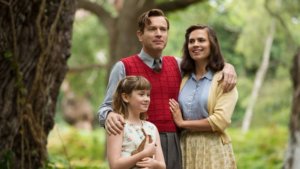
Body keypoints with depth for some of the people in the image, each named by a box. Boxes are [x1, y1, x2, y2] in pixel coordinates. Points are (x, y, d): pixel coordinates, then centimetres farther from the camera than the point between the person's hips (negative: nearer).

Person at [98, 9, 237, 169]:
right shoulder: (123, 67, 0)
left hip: (175, 145, 4)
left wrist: (227, 67, 3)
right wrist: (109, 116, -27)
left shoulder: (177, 65, 14)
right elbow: (107, 107, -3)